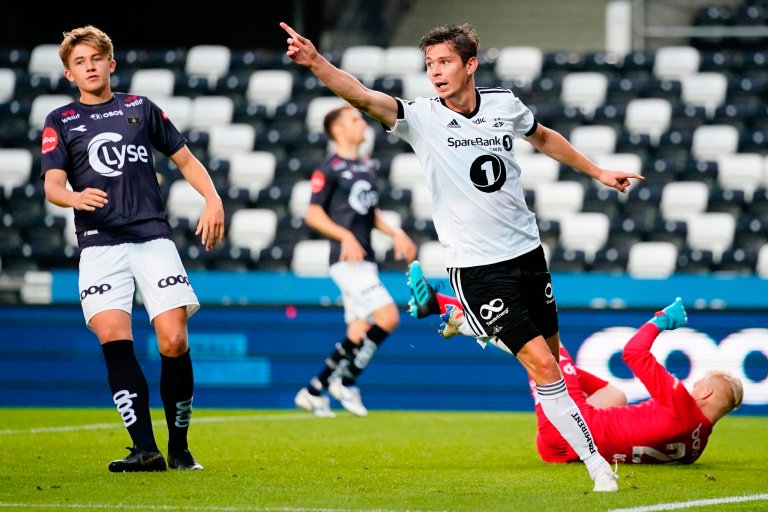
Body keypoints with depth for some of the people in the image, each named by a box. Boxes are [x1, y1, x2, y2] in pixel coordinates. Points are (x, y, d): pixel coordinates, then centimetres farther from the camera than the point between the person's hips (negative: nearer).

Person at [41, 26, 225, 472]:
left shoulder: (141, 108, 15)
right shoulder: (60, 122, 12)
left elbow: (185, 159, 20)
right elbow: (52, 184, 0)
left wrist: (213, 200, 3)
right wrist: (75, 197, -23)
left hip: (153, 235, 0)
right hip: (100, 243, 0)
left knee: (174, 340, -11)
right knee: (113, 336, -19)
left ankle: (179, 447, 5)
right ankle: (146, 449, -19)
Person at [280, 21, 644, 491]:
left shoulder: (504, 104, 1)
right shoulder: (422, 117, -11)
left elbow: (543, 138, 22)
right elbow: (363, 97, -27)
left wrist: (598, 172, 28)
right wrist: (315, 63, -43)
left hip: (527, 250, 4)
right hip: (477, 267, -4)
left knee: (553, 357, 13)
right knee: (540, 364, -10)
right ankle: (597, 464, -4)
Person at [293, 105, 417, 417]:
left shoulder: (367, 167, 17)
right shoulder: (330, 169, -7)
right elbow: (313, 214, -10)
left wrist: (395, 233, 13)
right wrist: (345, 236, -22)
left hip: (364, 260, 8)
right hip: (347, 259, -8)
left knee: (360, 332, 6)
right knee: (388, 317, -18)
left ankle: (313, 391, 14)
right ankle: (345, 381, -7)